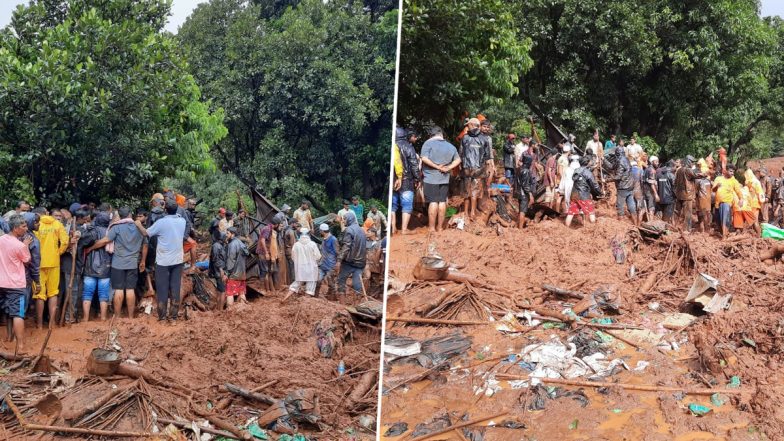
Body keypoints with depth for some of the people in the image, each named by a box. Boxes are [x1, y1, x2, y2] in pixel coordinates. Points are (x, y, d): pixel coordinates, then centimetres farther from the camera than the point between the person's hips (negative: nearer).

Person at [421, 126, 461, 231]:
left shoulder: (428, 143, -8)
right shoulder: (450, 146, 8)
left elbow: (424, 159, -18)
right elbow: (457, 160, 13)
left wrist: (437, 167, -12)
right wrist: (448, 168, 2)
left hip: (431, 178, -4)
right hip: (445, 178, 4)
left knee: (433, 202, -2)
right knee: (442, 202, 9)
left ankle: (432, 228, 0)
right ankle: (440, 227, 14)